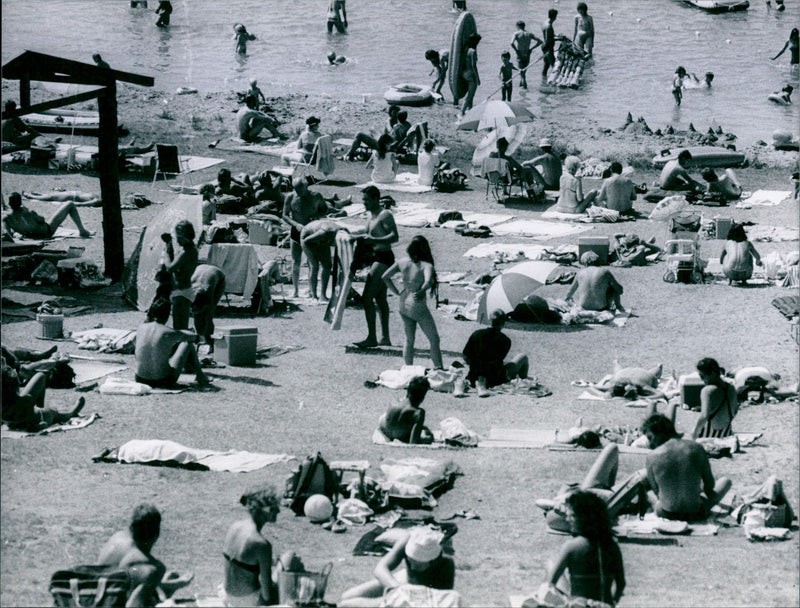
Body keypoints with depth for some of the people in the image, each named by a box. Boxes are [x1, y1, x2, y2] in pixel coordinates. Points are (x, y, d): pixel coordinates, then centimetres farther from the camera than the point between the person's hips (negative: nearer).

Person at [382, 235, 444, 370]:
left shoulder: (402, 262, 0)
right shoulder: (426, 265, -16)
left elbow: (385, 277, 3)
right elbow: (428, 280, -35)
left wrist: (397, 292, 8)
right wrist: (422, 291, -38)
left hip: (404, 306, 6)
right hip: (418, 308, -6)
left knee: (409, 340, 19)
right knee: (434, 339, 7)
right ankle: (439, 369, 7)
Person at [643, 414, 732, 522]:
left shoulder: (652, 456, -13)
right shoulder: (697, 448, -9)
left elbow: (656, 491, -2)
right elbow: (710, 485, 2)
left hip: (666, 515, 0)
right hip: (696, 515, 0)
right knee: (725, 481, 26)